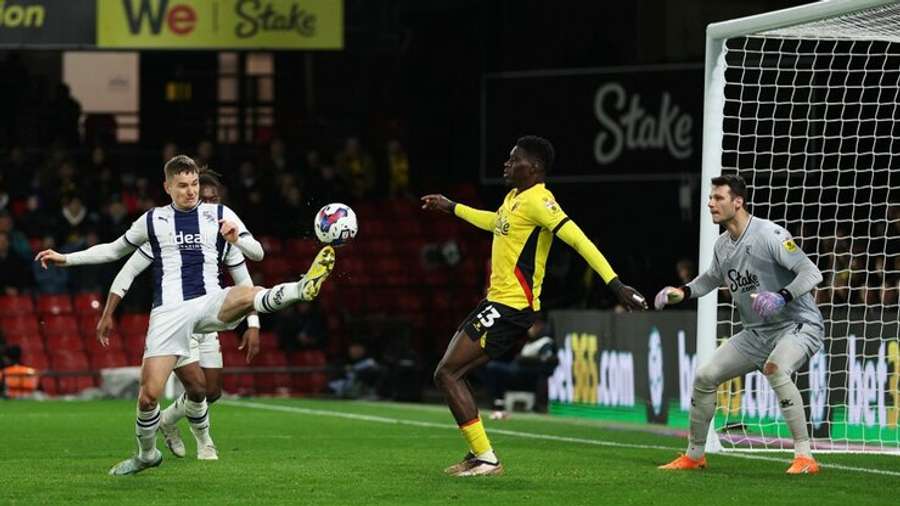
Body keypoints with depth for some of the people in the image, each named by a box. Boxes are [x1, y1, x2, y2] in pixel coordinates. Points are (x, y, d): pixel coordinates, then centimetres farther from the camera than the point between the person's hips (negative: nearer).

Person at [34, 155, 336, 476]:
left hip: (211, 302, 0)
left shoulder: (220, 215, 10)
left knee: (251, 295, -36)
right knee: (149, 394, -7)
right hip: (168, 313, 0)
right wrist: (66, 259, 21)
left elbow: (257, 253, 9)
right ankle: (147, 454, 16)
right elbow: (115, 250, 27)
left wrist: (236, 240, -13)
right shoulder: (153, 220, 12)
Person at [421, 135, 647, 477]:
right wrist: (451, 207, 49)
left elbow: (579, 240, -25)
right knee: (450, 374, 12)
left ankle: (486, 459, -10)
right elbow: (495, 222, 38)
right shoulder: (514, 197, 14)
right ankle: (479, 454, 16)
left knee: (446, 374, -11)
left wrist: (616, 285, -34)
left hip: (511, 308, -10)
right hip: (498, 302, 10)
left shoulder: (537, 201, -16)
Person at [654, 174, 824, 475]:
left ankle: (805, 457, -33)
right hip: (757, 333, 8)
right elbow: (712, 278, 27)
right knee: (705, 377, 5)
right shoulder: (722, 245, 6)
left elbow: (812, 273, -23)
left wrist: (783, 297, -39)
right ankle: (694, 455, 23)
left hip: (799, 325, -8)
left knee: (775, 369, -37)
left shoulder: (769, 235, -19)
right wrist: (683, 293, 9)